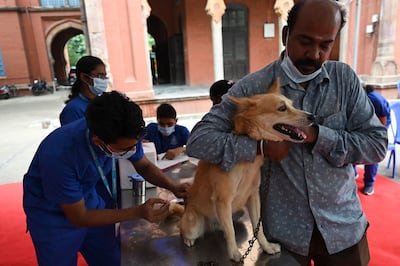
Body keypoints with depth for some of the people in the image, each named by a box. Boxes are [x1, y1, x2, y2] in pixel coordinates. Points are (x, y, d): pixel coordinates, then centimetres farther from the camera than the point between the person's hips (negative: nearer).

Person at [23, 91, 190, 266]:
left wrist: (173, 187, -20)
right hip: (52, 216, -4)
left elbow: (144, 166, -4)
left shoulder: (123, 134, -24)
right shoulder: (59, 155, -37)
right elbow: (78, 217, -24)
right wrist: (139, 212, -29)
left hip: (87, 200, 4)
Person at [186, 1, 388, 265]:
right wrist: (259, 146, -27)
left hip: (344, 226, 3)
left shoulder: (345, 78, -5)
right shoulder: (252, 87, -14)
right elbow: (198, 140, -16)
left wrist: (317, 135, -22)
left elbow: (377, 144, -7)